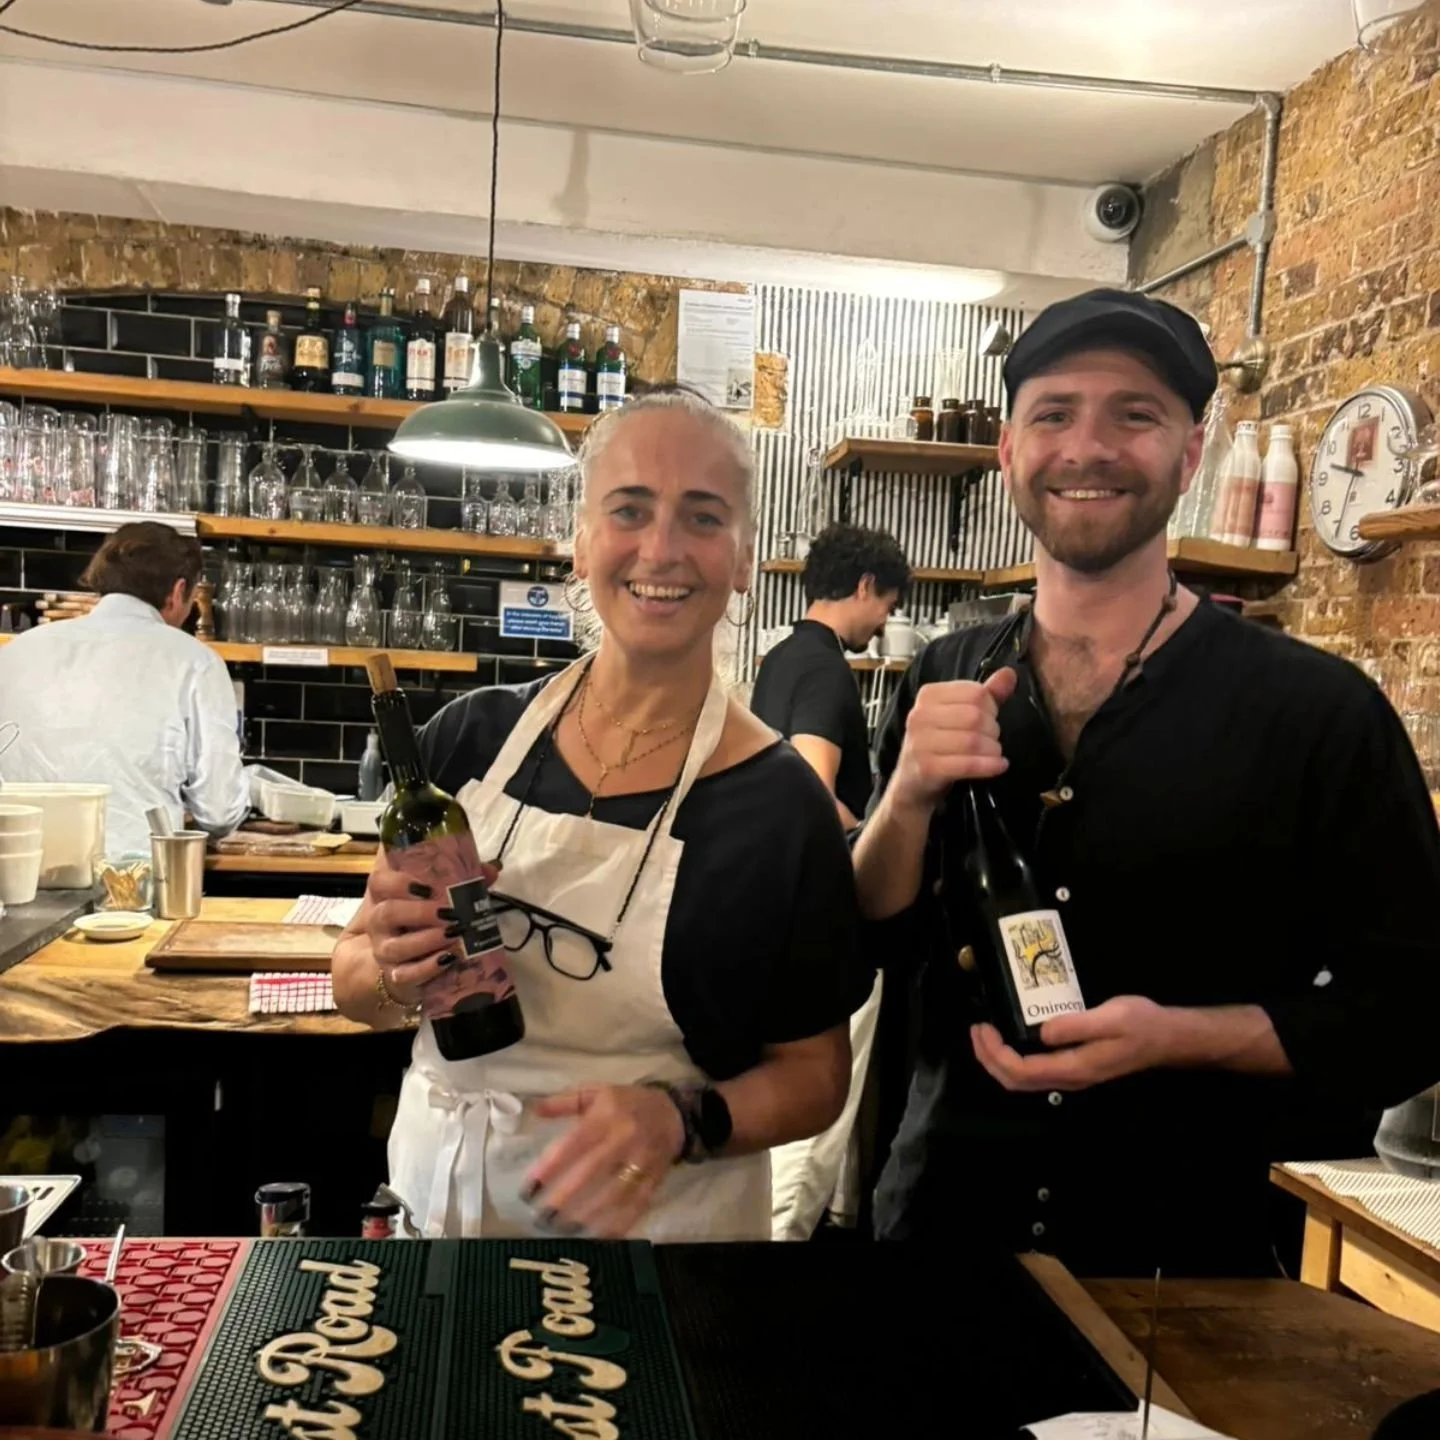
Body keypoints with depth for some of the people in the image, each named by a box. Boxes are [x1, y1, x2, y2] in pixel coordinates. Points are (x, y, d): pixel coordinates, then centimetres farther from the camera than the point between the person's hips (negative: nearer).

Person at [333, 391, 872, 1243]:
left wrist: (682, 1120, -24)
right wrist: (395, 972, -19)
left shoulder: (781, 806, -16)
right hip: (433, 1189, 4)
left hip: (644, 1218, -3)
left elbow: (814, 1074, -6)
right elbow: (355, 984, 3)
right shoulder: (473, 737, -8)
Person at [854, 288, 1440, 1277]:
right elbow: (854, 953, -1)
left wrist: (1176, 1036, -23)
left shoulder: (1320, 711, -12)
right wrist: (909, 800, -19)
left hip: (1196, 1248, -3)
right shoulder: (946, 686, -2)